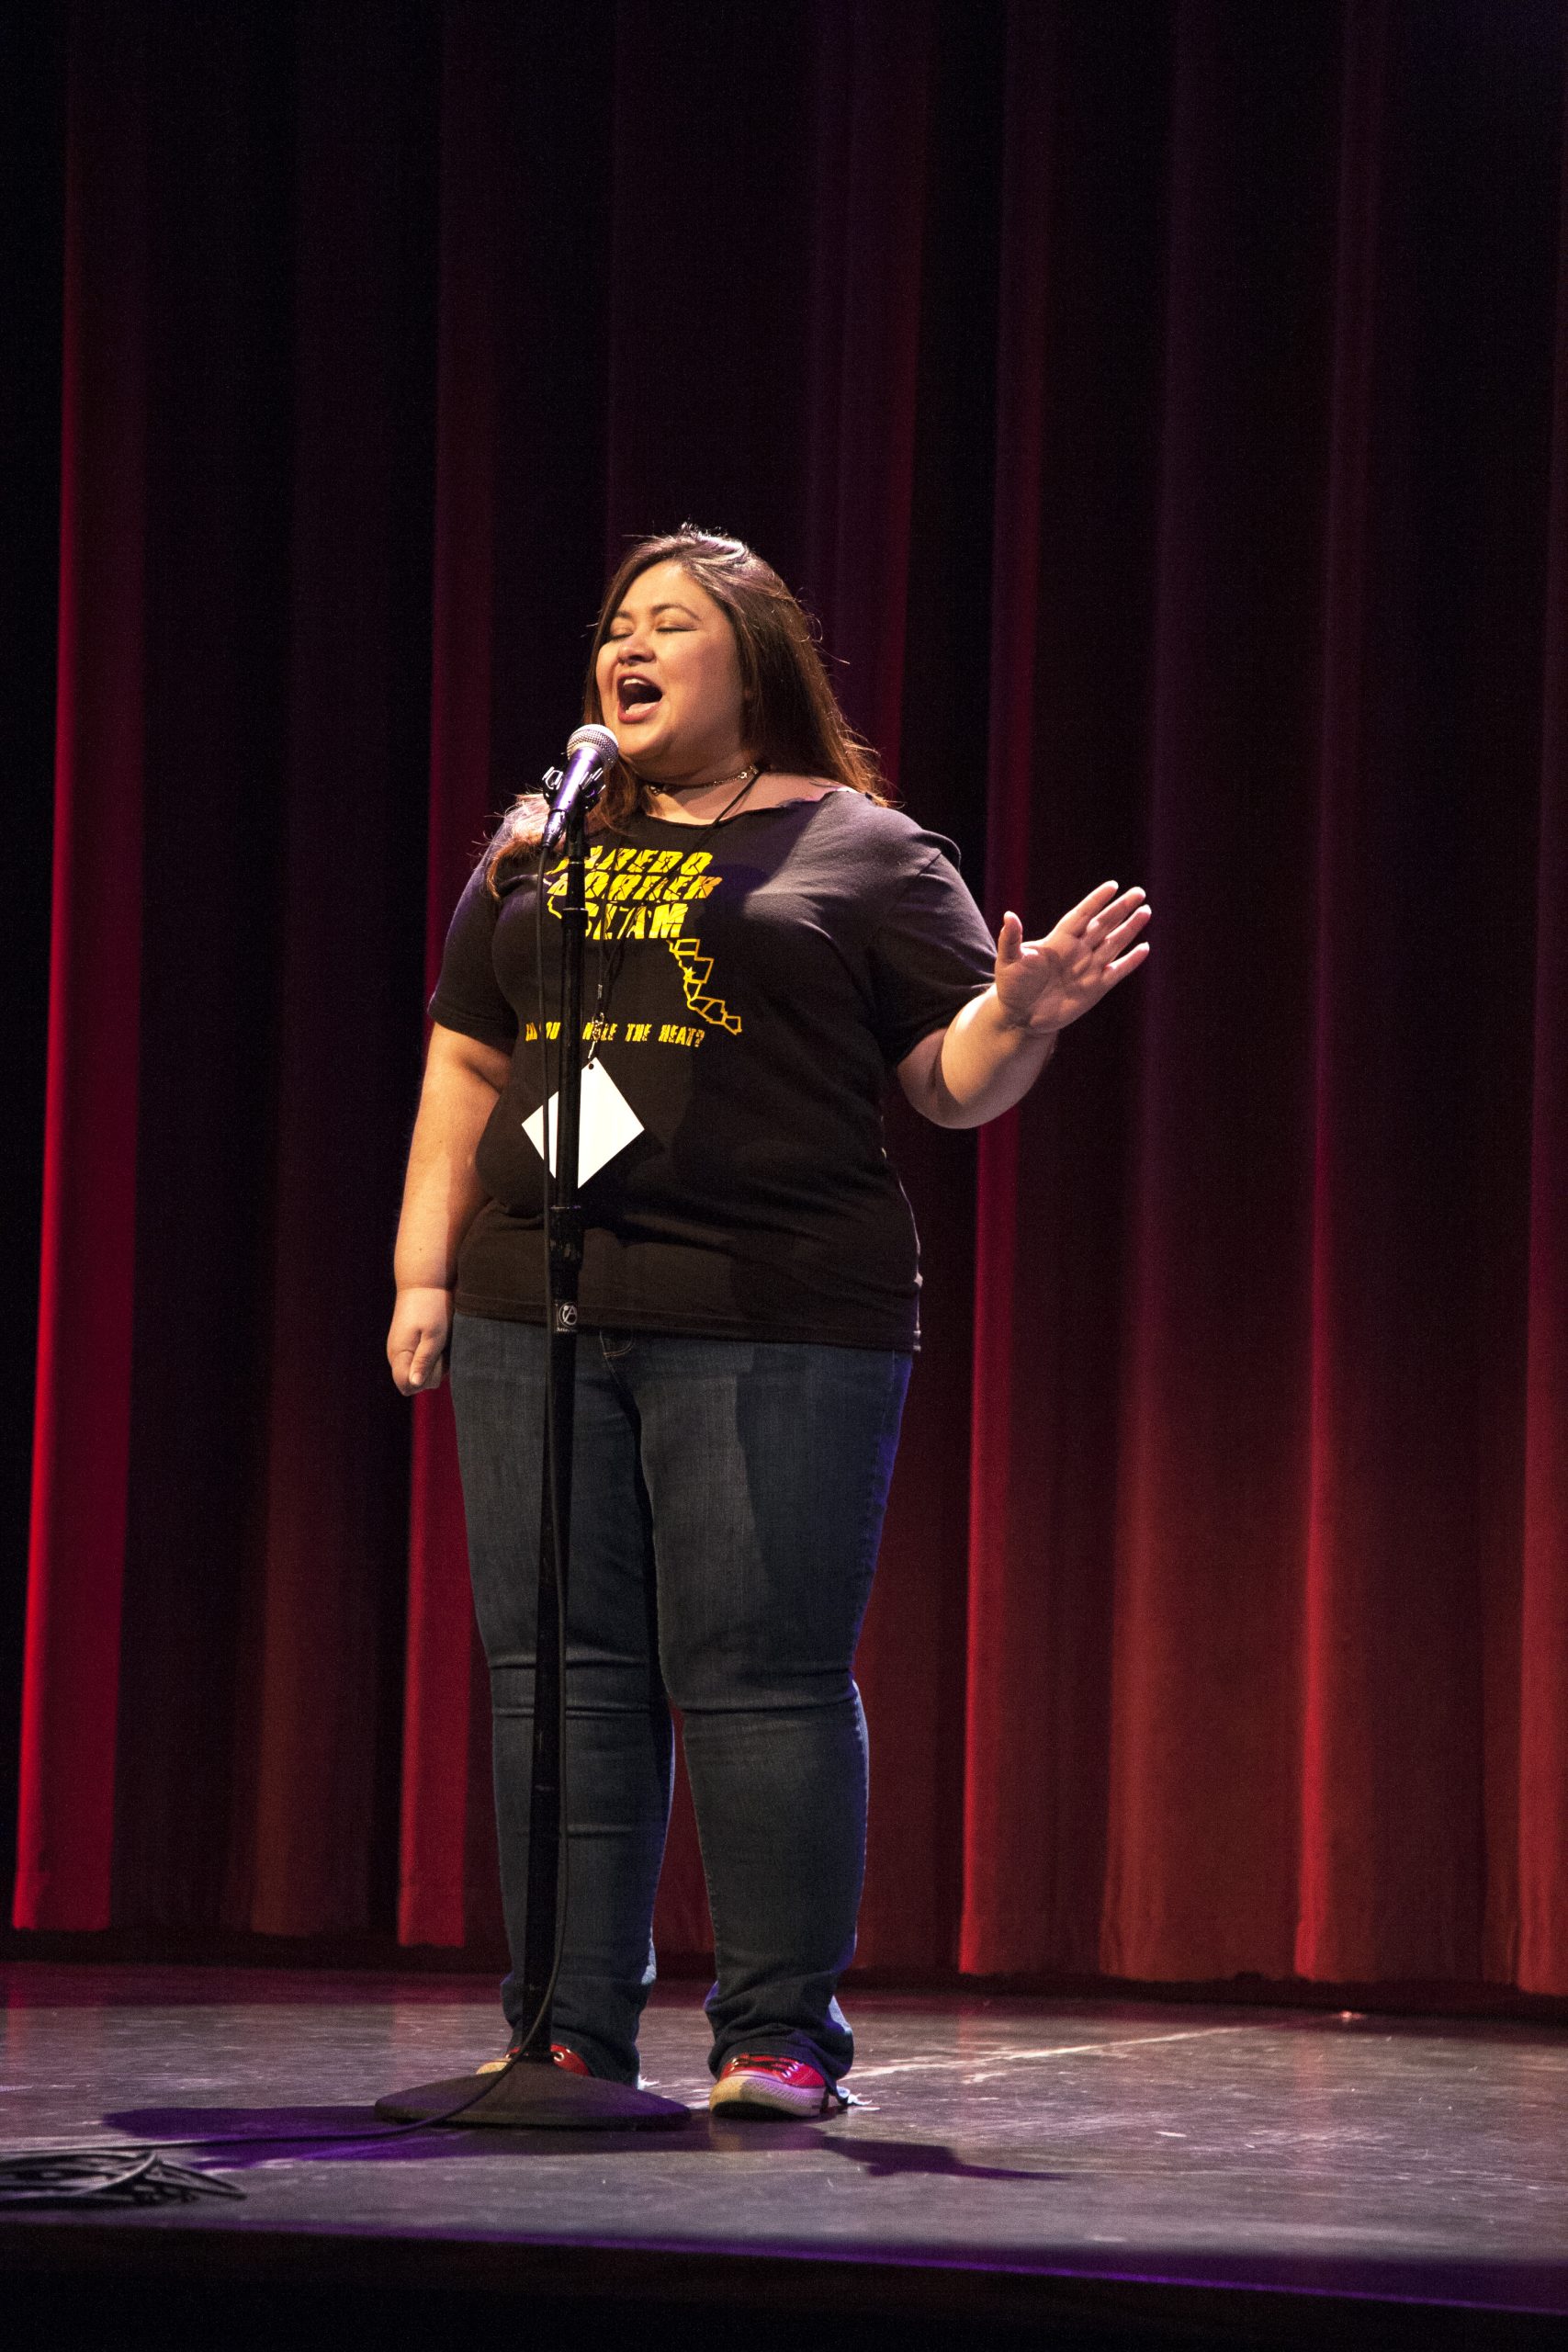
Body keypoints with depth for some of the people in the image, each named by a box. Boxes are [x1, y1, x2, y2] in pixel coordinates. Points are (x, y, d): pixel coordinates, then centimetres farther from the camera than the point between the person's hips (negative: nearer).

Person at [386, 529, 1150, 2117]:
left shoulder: (863, 851, 5)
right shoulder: (538, 847, 18)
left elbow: (956, 1083, 3)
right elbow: (467, 1065, 20)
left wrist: (1021, 1016, -19)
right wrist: (424, 1273, 12)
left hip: (774, 1328, -4)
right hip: (538, 1311, 5)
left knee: (761, 1674, -6)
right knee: (557, 1673, 4)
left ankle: (780, 2037, 0)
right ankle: (571, 2029, 10)